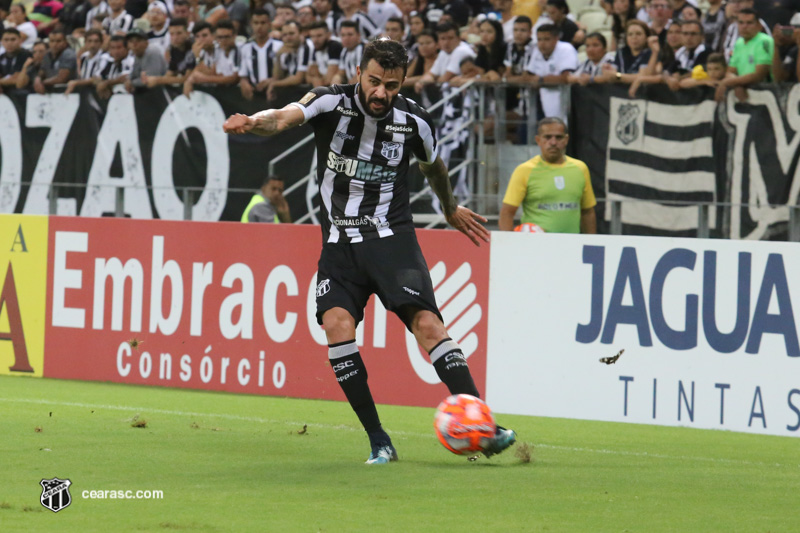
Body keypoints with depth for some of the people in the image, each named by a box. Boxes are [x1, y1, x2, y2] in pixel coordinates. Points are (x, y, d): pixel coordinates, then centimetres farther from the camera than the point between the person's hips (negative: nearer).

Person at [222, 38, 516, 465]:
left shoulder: (414, 121, -1)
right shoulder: (332, 103, -7)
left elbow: (433, 167, 21)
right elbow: (285, 117, -27)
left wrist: (451, 209, 37)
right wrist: (252, 124, -49)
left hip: (392, 238, 0)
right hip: (340, 242, 0)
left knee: (426, 322, -19)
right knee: (336, 323, -21)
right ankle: (379, 442, -14)